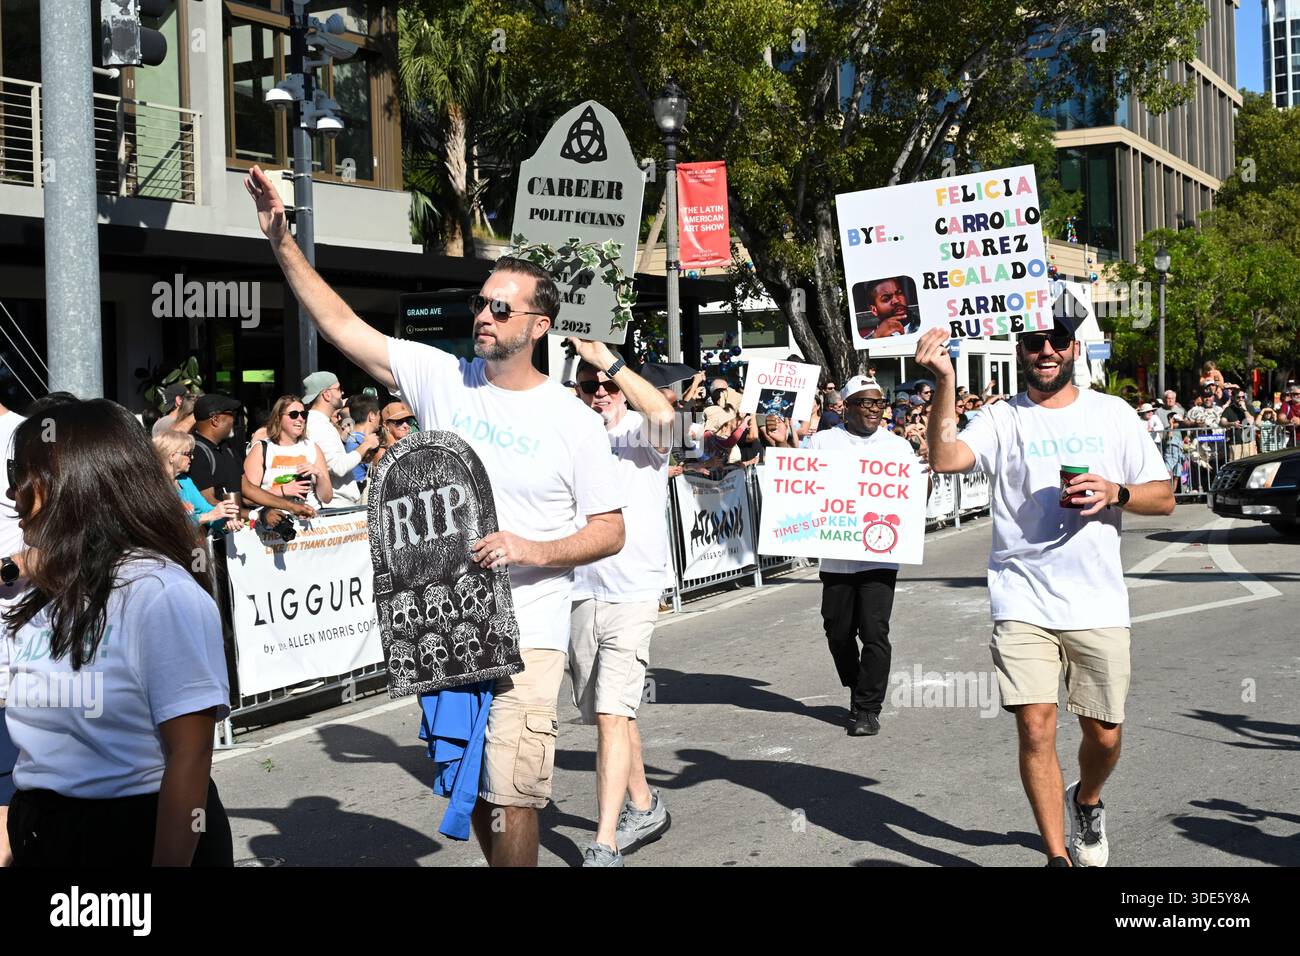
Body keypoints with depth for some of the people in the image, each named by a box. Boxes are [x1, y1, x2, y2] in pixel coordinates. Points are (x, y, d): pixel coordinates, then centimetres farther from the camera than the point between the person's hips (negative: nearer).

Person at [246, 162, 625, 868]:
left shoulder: (573, 421, -5)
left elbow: (610, 531, -3)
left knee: (509, 795, -7)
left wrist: (532, 549, -19)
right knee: (471, 789, 16)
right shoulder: (441, 379, 3)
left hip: (526, 632, -4)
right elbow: (341, 325, 1)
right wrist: (281, 239, -7)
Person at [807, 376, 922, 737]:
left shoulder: (899, 446, 12)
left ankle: (867, 708, 1)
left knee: (874, 632, -8)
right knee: (838, 632, 9)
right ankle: (857, 691, 32)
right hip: (836, 556, 1)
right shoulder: (822, 442, 7)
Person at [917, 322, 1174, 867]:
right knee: (1036, 727, -8)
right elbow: (944, 459, -17)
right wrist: (944, 383, -27)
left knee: (1104, 734, 9)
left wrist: (1115, 493, -11)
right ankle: (1058, 855, 7)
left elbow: (1164, 497, 9)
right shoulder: (1002, 419, 2)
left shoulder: (1113, 414, 8)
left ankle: (1086, 802, 42)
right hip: (1023, 602, -2)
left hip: (1099, 602, 2)